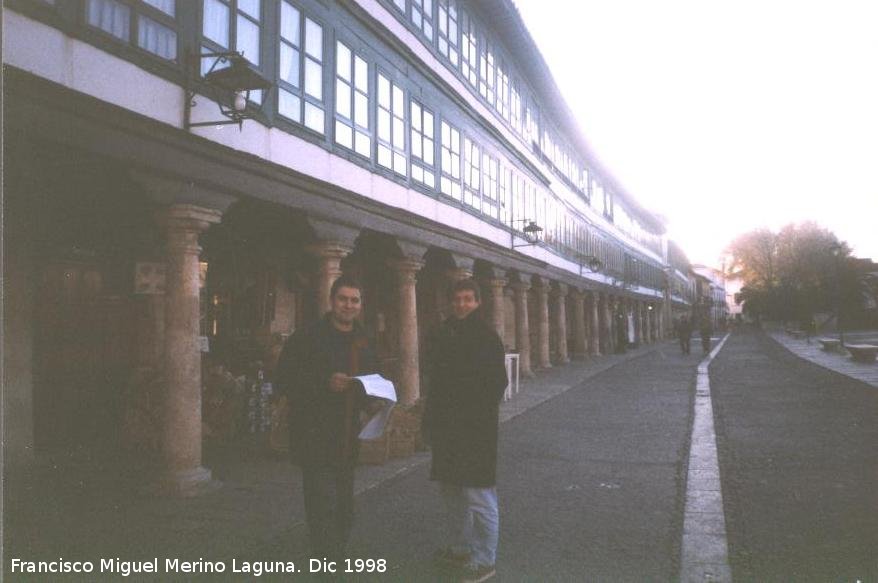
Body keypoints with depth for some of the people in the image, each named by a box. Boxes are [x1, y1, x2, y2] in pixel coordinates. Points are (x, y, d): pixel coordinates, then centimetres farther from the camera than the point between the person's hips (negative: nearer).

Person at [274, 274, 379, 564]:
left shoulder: (363, 343, 13)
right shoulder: (308, 337, -7)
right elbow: (284, 379, -13)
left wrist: (372, 398, 3)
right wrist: (325, 382, -23)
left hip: (347, 442, 7)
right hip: (315, 440, -7)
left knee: (344, 513, 17)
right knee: (324, 510, -10)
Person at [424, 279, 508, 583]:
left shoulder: (485, 336, -9)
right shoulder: (442, 334, 11)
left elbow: (496, 383, -12)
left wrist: (480, 418, -18)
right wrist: (432, 419, 12)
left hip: (475, 429, -8)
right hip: (446, 427, 8)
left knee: (478, 496, -3)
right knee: (450, 489, 18)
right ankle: (458, 547, 33)